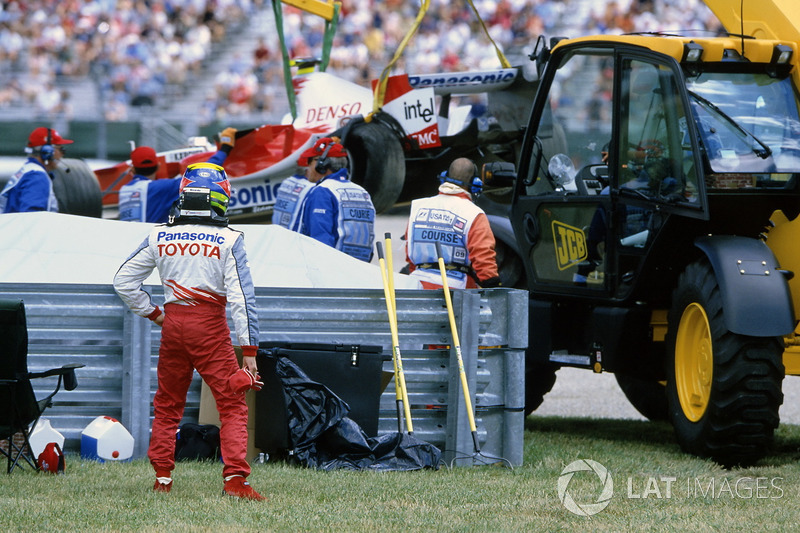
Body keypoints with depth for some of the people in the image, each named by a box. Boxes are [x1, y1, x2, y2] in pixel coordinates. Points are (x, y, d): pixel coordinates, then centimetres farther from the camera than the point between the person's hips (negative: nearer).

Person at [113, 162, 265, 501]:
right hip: (210, 324, -4)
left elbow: (123, 281, 9)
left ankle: (162, 478, 17)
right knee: (232, 405, -1)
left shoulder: (159, 237, 4)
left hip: (173, 322, 4)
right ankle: (234, 478, -12)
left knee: (167, 405, 17)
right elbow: (242, 297, -9)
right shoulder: (227, 240, -6)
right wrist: (249, 351, -8)